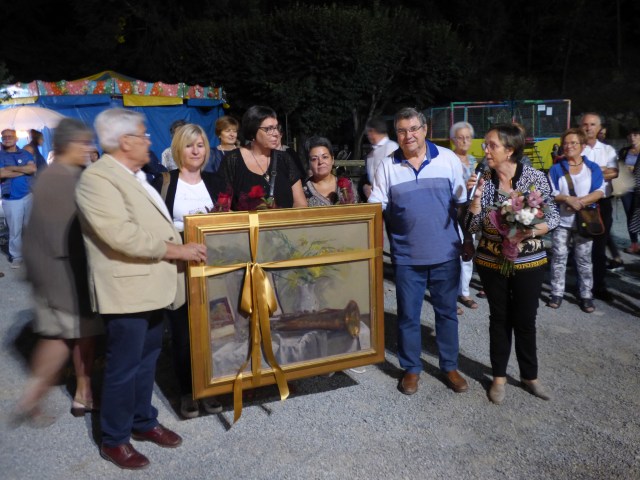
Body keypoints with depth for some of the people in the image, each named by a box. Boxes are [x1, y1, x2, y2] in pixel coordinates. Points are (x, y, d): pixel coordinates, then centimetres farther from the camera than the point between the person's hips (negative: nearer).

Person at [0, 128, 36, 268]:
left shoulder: (26, 154, 6)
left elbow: (33, 168, -10)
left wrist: (12, 168, -13)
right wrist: (24, 170, -9)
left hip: (29, 195, 2)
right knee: (15, 230, 2)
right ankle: (16, 257, 13)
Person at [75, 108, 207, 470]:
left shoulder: (135, 176, 15)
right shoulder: (98, 178, -17)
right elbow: (122, 234, -26)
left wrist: (183, 243, 12)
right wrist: (175, 250, -21)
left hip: (151, 285, 9)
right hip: (127, 290, -9)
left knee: (147, 360, 19)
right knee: (124, 368, 4)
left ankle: (144, 422, 36)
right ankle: (114, 440, 22)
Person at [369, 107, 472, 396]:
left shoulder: (448, 159, -1)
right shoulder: (387, 166, -2)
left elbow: (462, 204, 5)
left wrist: (468, 240, 6)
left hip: (445, 253, 1)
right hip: (407, 256, 0)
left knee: (447, 312, 14)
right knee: (408, 316, 10)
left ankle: (450, 367, 31)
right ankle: (411, 368, 27)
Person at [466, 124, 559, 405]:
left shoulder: (535, 178, -9)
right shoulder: (483, 180, -5)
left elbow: (553, 219, -5)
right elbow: (474, 226, -6)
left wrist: (526, 232, -22)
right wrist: (476, 195, -18)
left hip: (528, 262, -1)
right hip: (492, 262, 1)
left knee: (525, 320, 10)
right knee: (499, 318, 13)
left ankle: (530, 376, 30)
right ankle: (499, 377, 28)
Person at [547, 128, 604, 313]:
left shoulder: (593, 168, 3)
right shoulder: (556, 169, 3)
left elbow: (599, 192, -7)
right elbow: (551, 194, -5)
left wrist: (579, 202, -19)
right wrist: (568, 199, -21)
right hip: (561, 221, 0)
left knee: (584, 259, 6)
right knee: (559, 258, 3)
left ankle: (586, 295, 14)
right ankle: (557, 293, 12)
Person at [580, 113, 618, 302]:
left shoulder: (608, 150, 9)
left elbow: (614, 173, -6)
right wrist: (602, 171, -13)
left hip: (603, 203, 3)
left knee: (600, 246, 9)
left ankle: (599, 286, 17)